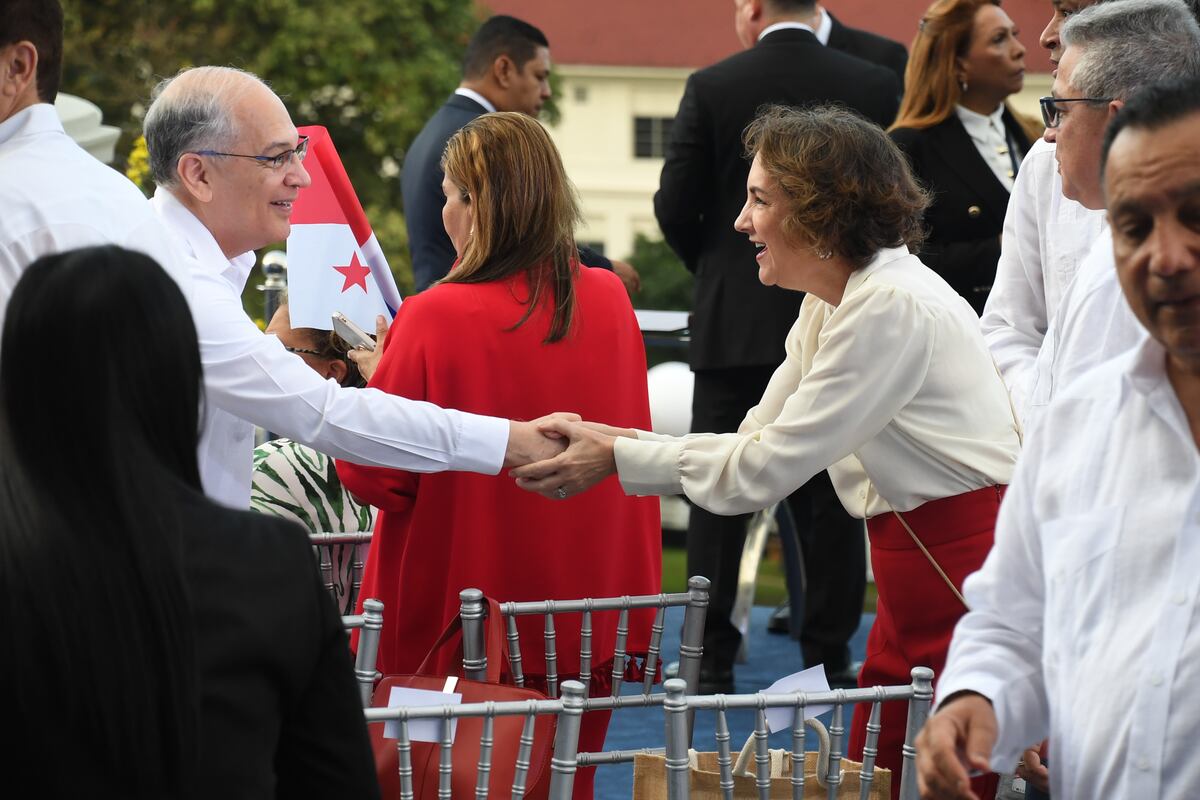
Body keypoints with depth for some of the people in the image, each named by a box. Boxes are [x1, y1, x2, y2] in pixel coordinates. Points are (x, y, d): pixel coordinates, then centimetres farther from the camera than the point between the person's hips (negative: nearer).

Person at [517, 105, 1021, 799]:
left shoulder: (892, 306, -19)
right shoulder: (830, 304, 12)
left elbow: (765, 470, -18)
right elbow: (759, 443, 11)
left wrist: (618, 459, -11)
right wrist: (615, 439, 1)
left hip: (970, 571, -10)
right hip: (914, 582, 10)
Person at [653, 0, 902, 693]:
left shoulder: (712, 89, -7)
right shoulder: (876, 88, -3)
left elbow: (675, 206, -5)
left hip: (734, 323, -1)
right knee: (832, 497, 7)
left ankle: (713, 659, 5)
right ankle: (830, 656, 7)